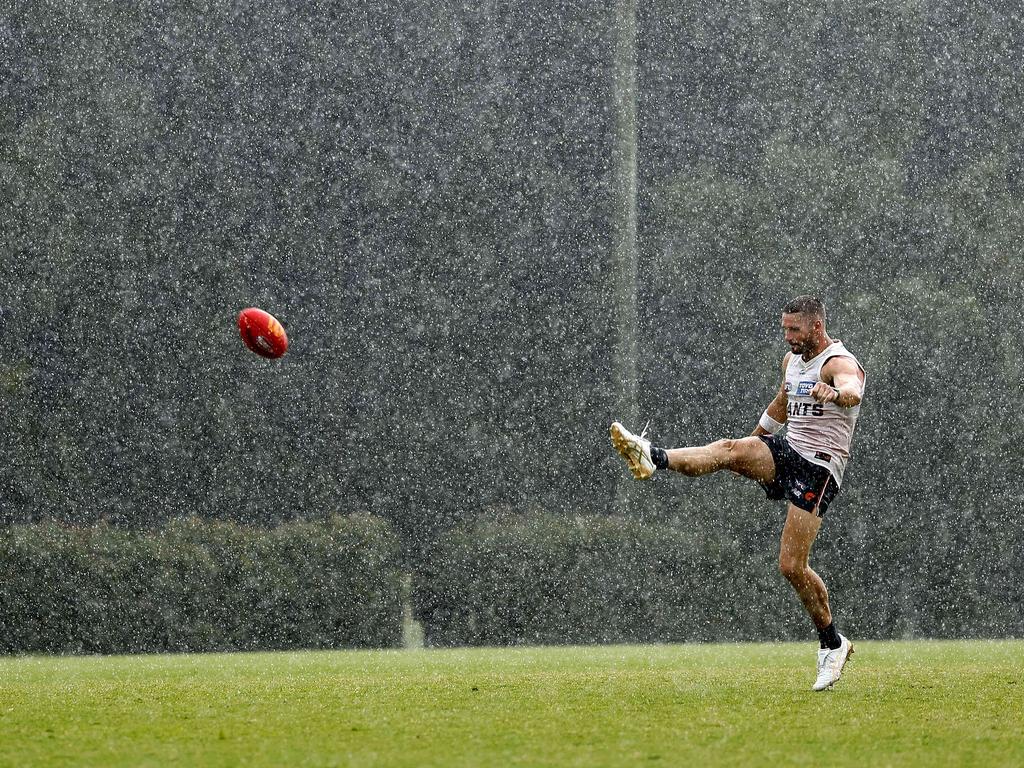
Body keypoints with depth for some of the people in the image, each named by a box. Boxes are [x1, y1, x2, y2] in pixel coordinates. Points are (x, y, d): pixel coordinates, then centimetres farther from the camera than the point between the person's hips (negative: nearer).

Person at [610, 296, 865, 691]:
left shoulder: (839, 363, -13)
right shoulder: (792, 359, 14)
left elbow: (853, 392, -38)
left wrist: (835, 394, -61)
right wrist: (753, 439, 39)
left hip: (819, 468, -7)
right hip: (786, 451, 7)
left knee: (792, 566, -10)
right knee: (731, 450, -24)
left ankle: (832, 644, 6)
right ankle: (653, 457, -46)